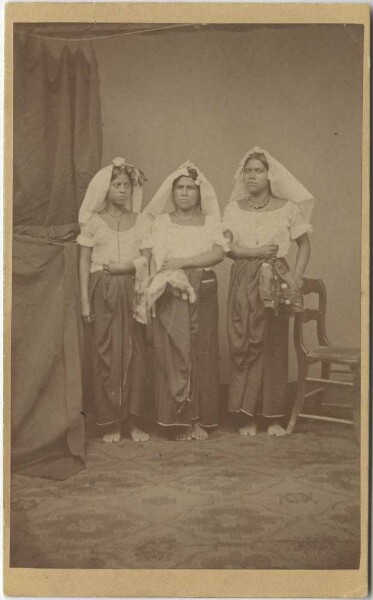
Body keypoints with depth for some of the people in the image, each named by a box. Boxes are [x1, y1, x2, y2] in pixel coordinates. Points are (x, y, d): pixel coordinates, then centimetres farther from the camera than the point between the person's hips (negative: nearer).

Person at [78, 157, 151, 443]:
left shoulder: (141, 221, 9)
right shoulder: (93, 222, 5)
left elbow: (146, 261, 7)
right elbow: (85, 262, 4)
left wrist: (125, 266, -10)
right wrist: (85, 301, -1)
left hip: (132, 290, 1)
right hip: (103, 290, -1)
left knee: (135, 352, -1)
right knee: (107, 353, -2)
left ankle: (134, 420, 7)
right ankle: (111, 422, 4)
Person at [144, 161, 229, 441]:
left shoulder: (210, 222, 11)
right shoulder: (161, 222, 9)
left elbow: (219, 252, -5)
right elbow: (154, 259, 0)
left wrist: (183, 262, -12)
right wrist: (166, 280, -17)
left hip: (203, 294, 2)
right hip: (171, 295, -1)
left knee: (202, 354, 1)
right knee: (174, 354, -6)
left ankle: (199, 419, 8)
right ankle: (180, 420, 0)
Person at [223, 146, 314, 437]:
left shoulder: (287, 208, 5)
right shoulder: (234, 208, 8)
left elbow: (305, 244, 8)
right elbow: (227, 247, 0)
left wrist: (296, 277, -5)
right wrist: (257, 252, -13)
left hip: (276, 282, -1)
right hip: (244, 281, 1)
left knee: (275, 346, -1)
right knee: (244, 347, -3)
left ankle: (273, 417, 7)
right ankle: (247, 416, 4)